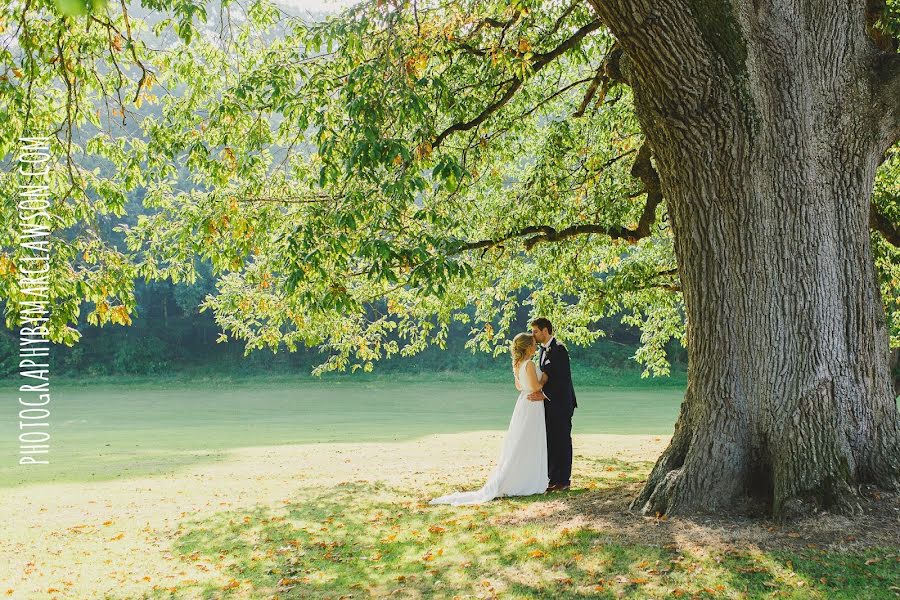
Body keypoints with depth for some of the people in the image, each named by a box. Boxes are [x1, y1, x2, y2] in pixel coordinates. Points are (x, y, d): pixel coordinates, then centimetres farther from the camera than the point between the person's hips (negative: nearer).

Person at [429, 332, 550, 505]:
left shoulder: (517, 364, 8)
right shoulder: (529, 364, -19)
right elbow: (535, 387, -23)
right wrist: (544, 379, -6)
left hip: (523, 403, 9)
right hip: (532, 406, -9)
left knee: (519, 447, 14)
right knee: (528, 447, -1)